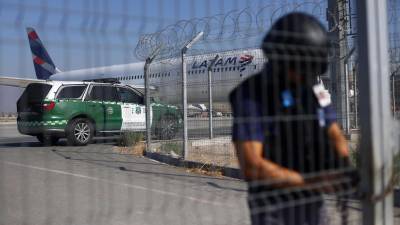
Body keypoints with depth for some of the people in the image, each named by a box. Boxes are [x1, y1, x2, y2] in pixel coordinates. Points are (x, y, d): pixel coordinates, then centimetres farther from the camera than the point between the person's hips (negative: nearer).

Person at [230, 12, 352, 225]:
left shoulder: (313, 89, 2)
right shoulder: (251, 96, -20)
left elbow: (336, 138, 4)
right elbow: (251, 167, -27)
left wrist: (344, 168, -19)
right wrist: (311, 181, -28)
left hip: (313, 205, 7)